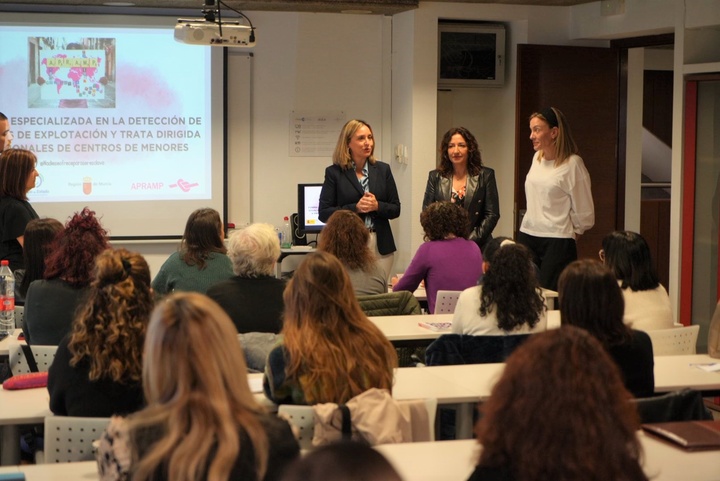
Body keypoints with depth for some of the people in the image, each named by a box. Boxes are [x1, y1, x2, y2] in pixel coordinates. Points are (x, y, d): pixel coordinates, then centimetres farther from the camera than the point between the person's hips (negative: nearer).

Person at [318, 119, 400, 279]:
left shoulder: (383, 169, 9)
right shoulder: (334, 172, 1)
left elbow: (396, 209, 10)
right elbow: (324, 213, -2)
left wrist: (377, 206, -10)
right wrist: (355, 208, -14)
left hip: (381, 247, 3)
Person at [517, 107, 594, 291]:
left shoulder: (572, 164, -10)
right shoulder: (537, 158, 10)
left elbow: (584, 213, -6)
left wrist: (569, 233, 5)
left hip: (557, 241, -6)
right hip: (527, 235, 6)